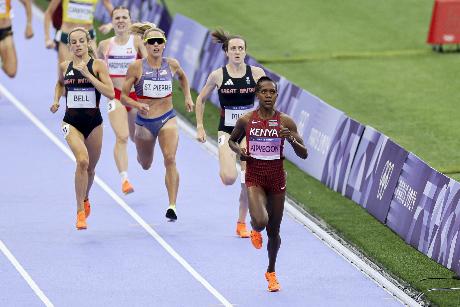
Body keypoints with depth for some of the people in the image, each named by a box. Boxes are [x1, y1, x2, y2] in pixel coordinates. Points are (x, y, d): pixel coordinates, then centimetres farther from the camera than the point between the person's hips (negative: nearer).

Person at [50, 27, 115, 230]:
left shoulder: (98, 65, -6)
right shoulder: (65, 66, 3)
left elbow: (110, 94, -16)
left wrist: (88, 74, -21)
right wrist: (56, 100, 7)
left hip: (93, 121, 0)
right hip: (71, 121, 0)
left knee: (90, 168, 15)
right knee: (82, 160, -25)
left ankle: (85, 199, 48)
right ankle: (80, 211, -19)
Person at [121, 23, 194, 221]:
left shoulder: (171, 64, -2)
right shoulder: (136, 67, -10)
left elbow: (182, 77, 22)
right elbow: (123, 96, -7)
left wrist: (188, 97, 12)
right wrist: (138, 105, -25)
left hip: (167, 119, 0)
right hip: (144, 121, 0)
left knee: (170, 159, -22)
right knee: (145, 165, 19)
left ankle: (172, 206, -23)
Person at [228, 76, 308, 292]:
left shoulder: (285, 122, -5)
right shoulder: (246, 120, -4)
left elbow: (304, 154, -3)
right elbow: (231, 140, 15)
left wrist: (291, 139, -22)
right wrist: (238, 150, -7)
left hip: (277, 177, 1)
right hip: (254, 177, -1)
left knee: (273, 231, 10)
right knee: (260, 221, -25)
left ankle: (271, 272, 34)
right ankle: (255, 229, 16)